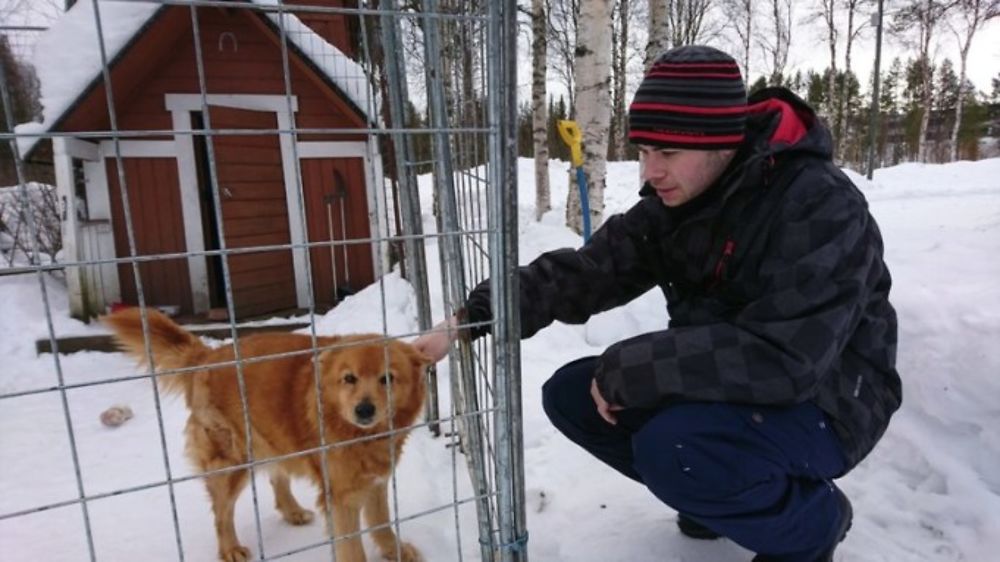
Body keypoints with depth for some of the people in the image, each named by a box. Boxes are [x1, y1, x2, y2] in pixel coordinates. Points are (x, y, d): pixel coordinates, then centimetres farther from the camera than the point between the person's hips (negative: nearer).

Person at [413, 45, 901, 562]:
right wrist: (470, 318, -21)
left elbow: (782, 357, -35)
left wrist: (625, 369, -29)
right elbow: (585, 272, -10)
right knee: (571, 395, -3)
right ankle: (724, 493, 13)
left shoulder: (819, 205, -25)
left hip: (822, 402, -6)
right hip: (721, 387, 7)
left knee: (670, 448, -34)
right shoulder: (672, 200, -4)